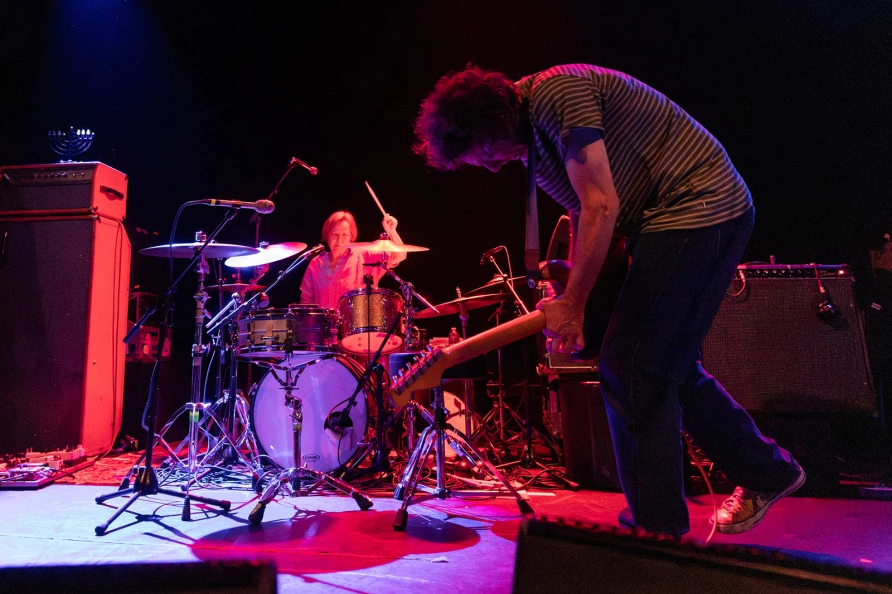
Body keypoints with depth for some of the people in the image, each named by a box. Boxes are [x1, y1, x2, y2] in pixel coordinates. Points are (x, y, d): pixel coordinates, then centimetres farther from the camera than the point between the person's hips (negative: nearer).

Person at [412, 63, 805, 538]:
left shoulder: (556, 93, -17)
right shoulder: (533, 143, 13)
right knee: (669, 368, 15)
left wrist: (572, 304, -15)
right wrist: (571, 303, 8)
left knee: (628, 369, -10)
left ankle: (658, 532, 2)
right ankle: (767, 472, 32)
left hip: (702, 207, -10)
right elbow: (581, 216, 16)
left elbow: (602, 207, -21)